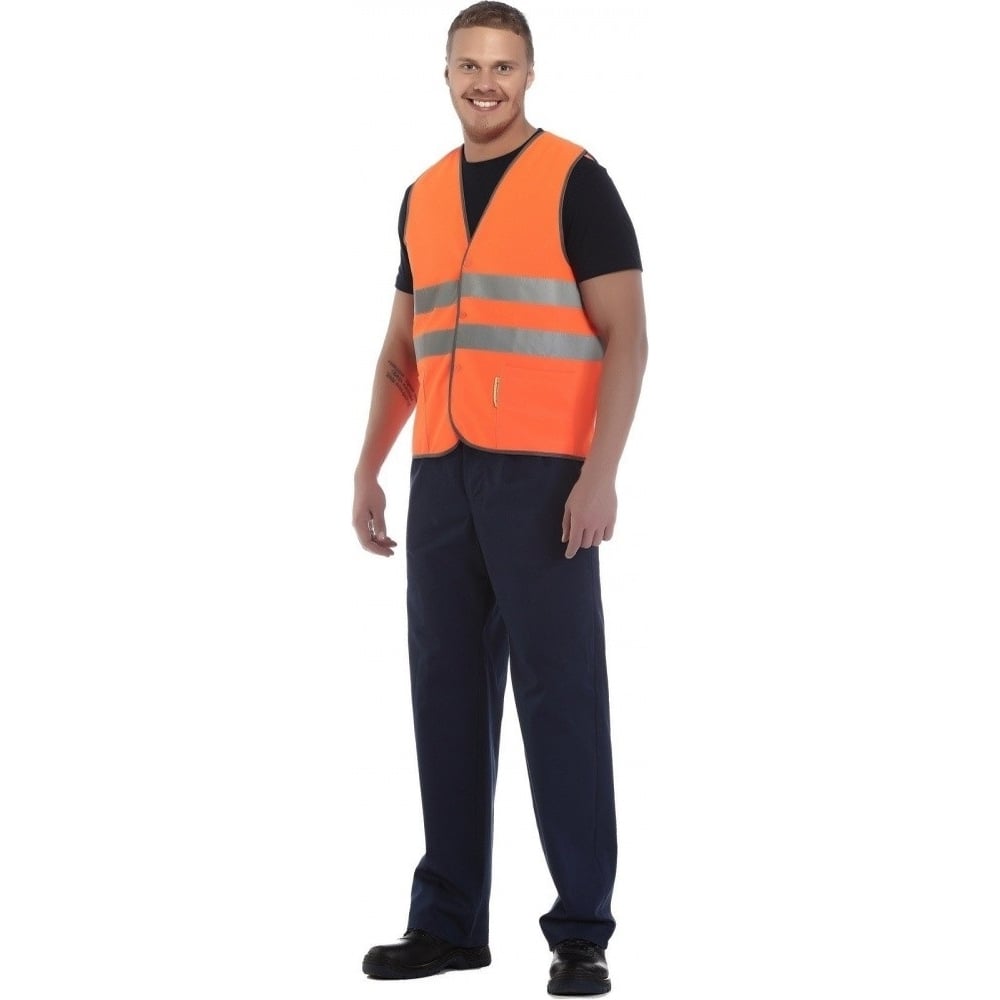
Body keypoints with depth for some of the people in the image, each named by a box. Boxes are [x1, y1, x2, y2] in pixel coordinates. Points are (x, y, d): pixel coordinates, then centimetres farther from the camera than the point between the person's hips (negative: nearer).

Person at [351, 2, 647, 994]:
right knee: (448, 693, 7)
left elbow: (625, 335, -8)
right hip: (442, 475, 6)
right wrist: (367, 468, 10)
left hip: (544, 475, -6)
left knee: (560, 695, -4)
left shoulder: (575, 180, -3)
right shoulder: (422, 197, 15)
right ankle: (447, 919, 15)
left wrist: (601, 473, -17)